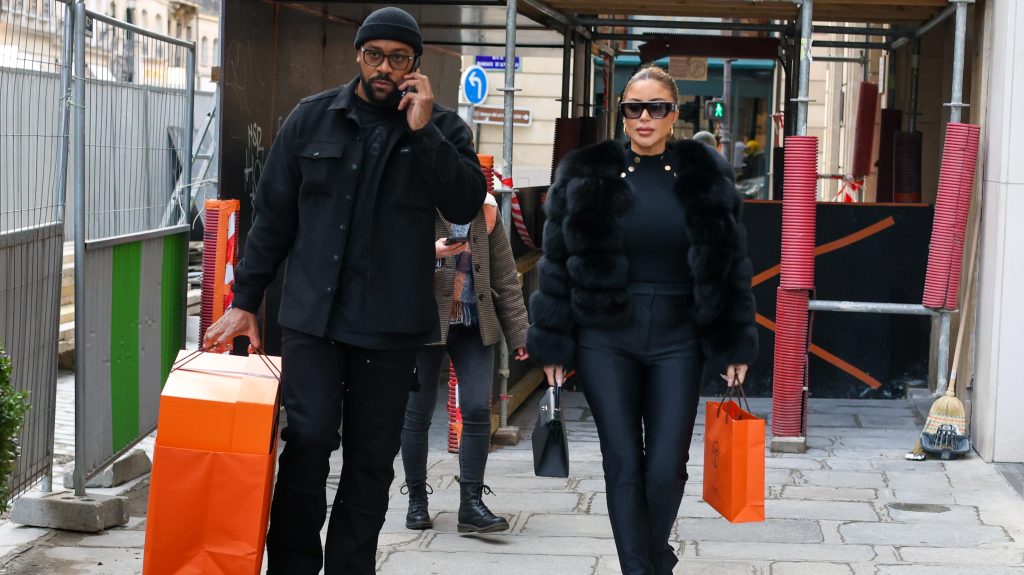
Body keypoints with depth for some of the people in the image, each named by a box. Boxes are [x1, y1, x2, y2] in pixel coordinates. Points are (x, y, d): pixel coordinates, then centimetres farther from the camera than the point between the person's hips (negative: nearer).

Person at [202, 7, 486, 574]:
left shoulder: (441, 127, 4)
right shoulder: (311, 118, 6)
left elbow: (466, 204, -11)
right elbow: (273, 216, 9)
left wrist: (422, 131, -16)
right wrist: (245, 301, 7)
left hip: (390, 325, 0)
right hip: (311, 315, 0)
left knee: (371, 458, 6)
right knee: (308, 438, -10)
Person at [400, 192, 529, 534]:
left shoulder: (484, 213, 4)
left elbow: (505, 277, 7)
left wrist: (517, 333, 5)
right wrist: (429, 252, -28)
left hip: (474, 326, 2)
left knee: (478, 408, -8)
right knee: (418, 412, 4)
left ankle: (471, 503, -2)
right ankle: (417, 501, 18)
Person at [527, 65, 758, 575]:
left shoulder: (705, 175, 1)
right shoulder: (587, 174, -1)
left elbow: (728, 263, 4)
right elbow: (558, 262, 1)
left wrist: (734, 344, 1)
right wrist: (553, 344, -1)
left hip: (677, 341, 0)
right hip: (604, 341, 0)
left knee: (666, 469, 0)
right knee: (624, 466, 1)